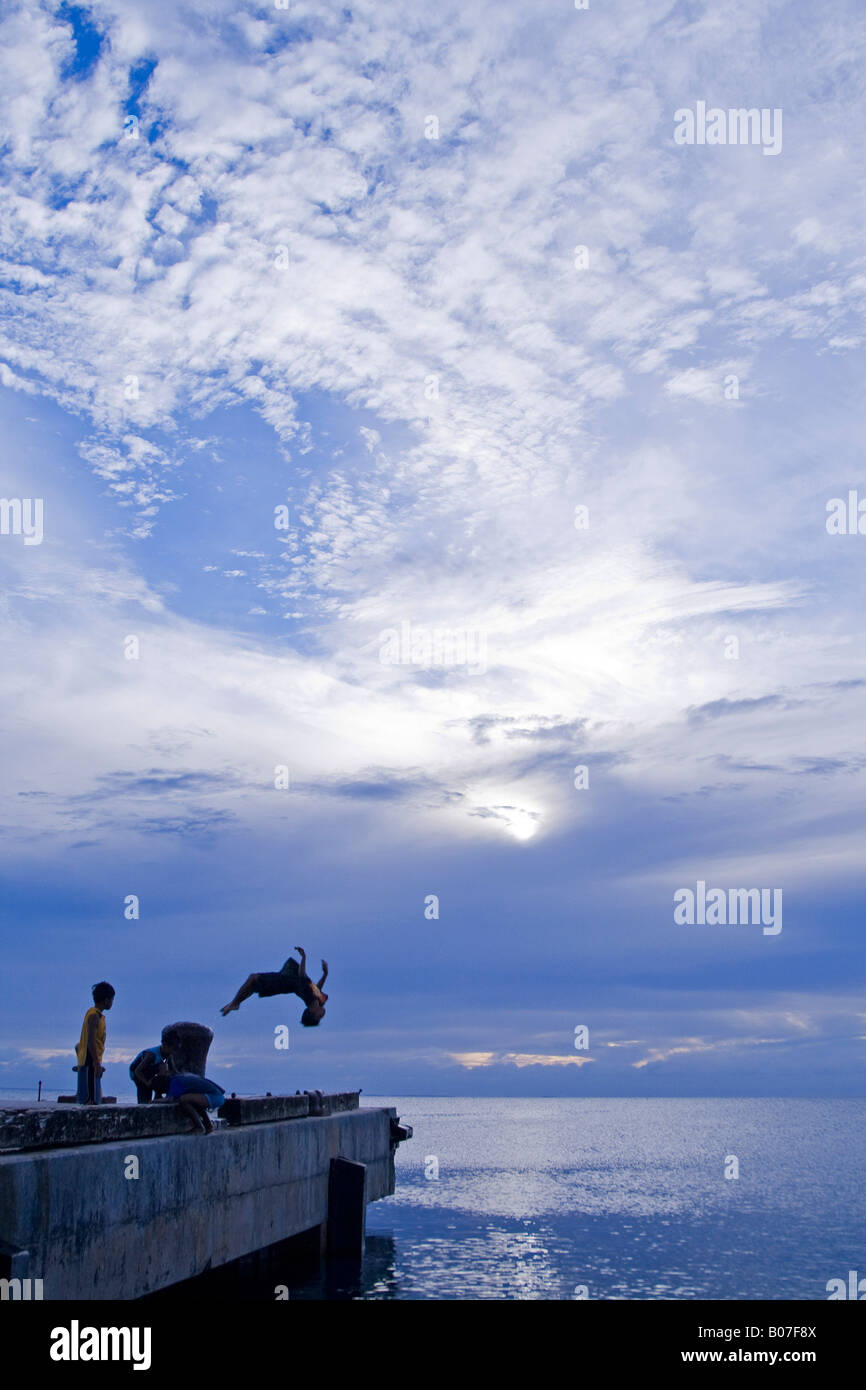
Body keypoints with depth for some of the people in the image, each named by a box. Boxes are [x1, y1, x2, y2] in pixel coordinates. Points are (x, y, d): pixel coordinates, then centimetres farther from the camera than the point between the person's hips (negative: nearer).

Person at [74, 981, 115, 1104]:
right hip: (90, 1063, -10)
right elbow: (90, 1041, -21)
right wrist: (97, 1063, -24)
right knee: (91, 1100, -14)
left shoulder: (96, 1014, 18)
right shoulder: (94, 1015, -12)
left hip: (87, 1063, 10)